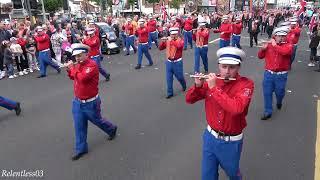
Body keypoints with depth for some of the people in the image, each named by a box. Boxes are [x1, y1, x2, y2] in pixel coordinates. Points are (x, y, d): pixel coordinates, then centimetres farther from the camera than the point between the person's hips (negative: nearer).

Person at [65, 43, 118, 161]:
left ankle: (112, 129, 44)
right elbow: (74, 77, 18)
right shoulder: (78, 65, 3)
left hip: (90, 102, -7)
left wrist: (72, 69, -21)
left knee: (96, 120, 16)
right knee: (79, 126, 10)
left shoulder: (92, 65, -21)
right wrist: (69, 70, -1)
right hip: (77, 102, 7)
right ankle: (81, 149, 23)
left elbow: (82, 78, -34)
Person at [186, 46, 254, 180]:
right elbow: (189, 99, -3)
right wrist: (198, 85, -22)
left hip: (231, 142, -3)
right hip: (210, 136, 3)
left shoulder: (246, 84, -18)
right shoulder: (212, 80, -7)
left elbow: (236, 108, -36)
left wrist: (214, 88, -33)